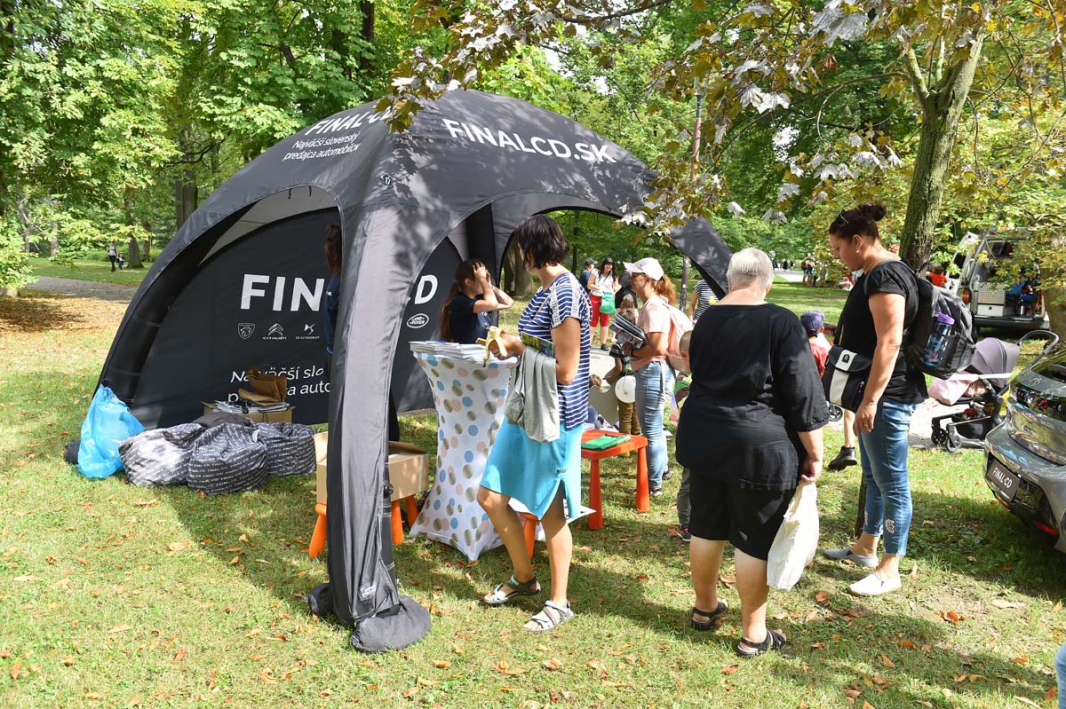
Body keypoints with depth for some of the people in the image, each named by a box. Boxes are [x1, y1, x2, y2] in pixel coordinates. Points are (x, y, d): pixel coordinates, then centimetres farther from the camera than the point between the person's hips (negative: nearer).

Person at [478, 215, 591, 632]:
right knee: (490, 496, 13)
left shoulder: (565, 293, -19)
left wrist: (520, 348, -11)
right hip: (526, 412, 10)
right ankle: (523, 577, 32)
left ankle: (558, 603, 23)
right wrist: (512, 345, 4)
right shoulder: (545, 291, 11)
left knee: (550, 513, 4)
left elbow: (564, 371, -22)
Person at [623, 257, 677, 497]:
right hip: (654, 371, 11)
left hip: (652, 372, -10)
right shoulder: (655, 303, 11)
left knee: (650, 430, 1)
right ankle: (661, 468, 42)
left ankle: (654, 485, 12)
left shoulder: (653, 307, -20)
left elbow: (658, 347, -27)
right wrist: (633, 346, 4)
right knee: (655, 427, 25)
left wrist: (633, 352, -14)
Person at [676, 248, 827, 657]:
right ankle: (753, 635, 17)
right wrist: (814, 454, -5)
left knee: (706, 527, 17)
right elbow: (804, 395, -13)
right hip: (760, 447, -5)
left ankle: (704, 608, 35)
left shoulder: (707, 319, 5)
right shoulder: (781, 323, -12)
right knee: (755, 539, 5)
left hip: (702, 438, 6)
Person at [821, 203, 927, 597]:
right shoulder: (875, 274, 14)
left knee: (892, 482, -1)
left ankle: (890, 570, 8)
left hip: (887, 397, -11)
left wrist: (870, 400, -27)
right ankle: (866, 547, 34)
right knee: (874, 475, 20)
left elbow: (889, 343, -25)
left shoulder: (885, 276, -19)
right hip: (873, 393, 11)